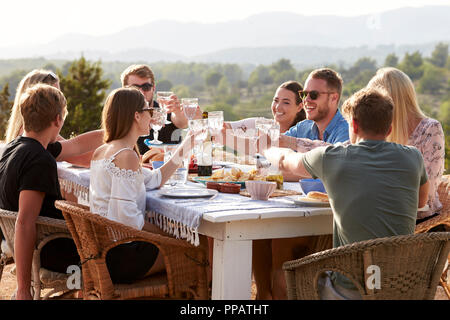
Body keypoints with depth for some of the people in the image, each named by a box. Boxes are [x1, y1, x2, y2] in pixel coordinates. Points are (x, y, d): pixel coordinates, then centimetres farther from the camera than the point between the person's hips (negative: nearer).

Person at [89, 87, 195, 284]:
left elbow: (153, 181, 15)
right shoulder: (127, 156, -18)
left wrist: (182, 151, 15)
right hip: (117, 257, -9)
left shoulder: (101, 151, 11)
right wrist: (164, 235, -11)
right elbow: (126, 217, -24)